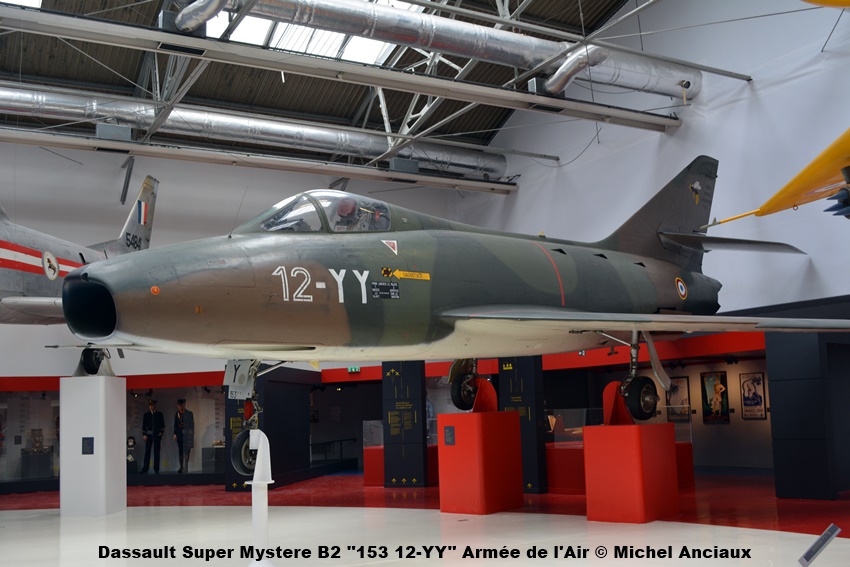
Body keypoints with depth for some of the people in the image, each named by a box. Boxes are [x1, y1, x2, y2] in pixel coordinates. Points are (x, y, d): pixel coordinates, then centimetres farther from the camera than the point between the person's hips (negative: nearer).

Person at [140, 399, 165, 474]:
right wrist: (144, 434, -2)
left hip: (157, 435, 0)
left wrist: (161, 432, -4)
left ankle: (156, 469, 4)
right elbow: (144, 425, 7)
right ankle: (145, 469, 3)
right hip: (149, 435, 1)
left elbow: (163, 425, 9)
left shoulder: (159, 414, 6)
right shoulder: (146, 414, 7)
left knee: (156, 452, 0)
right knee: (147, 452, -1)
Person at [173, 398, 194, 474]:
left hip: (187, 434, -3)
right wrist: (175, 434, 2)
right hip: (179, 435, 3)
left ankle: (186, 467, -8)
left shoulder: (189, 413, -2)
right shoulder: (177, 414, 7)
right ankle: (181, 467, 18)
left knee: (186, 451, -9)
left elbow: (192, 425, 0)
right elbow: (175, 424, 11)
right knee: (180, 451, 8)